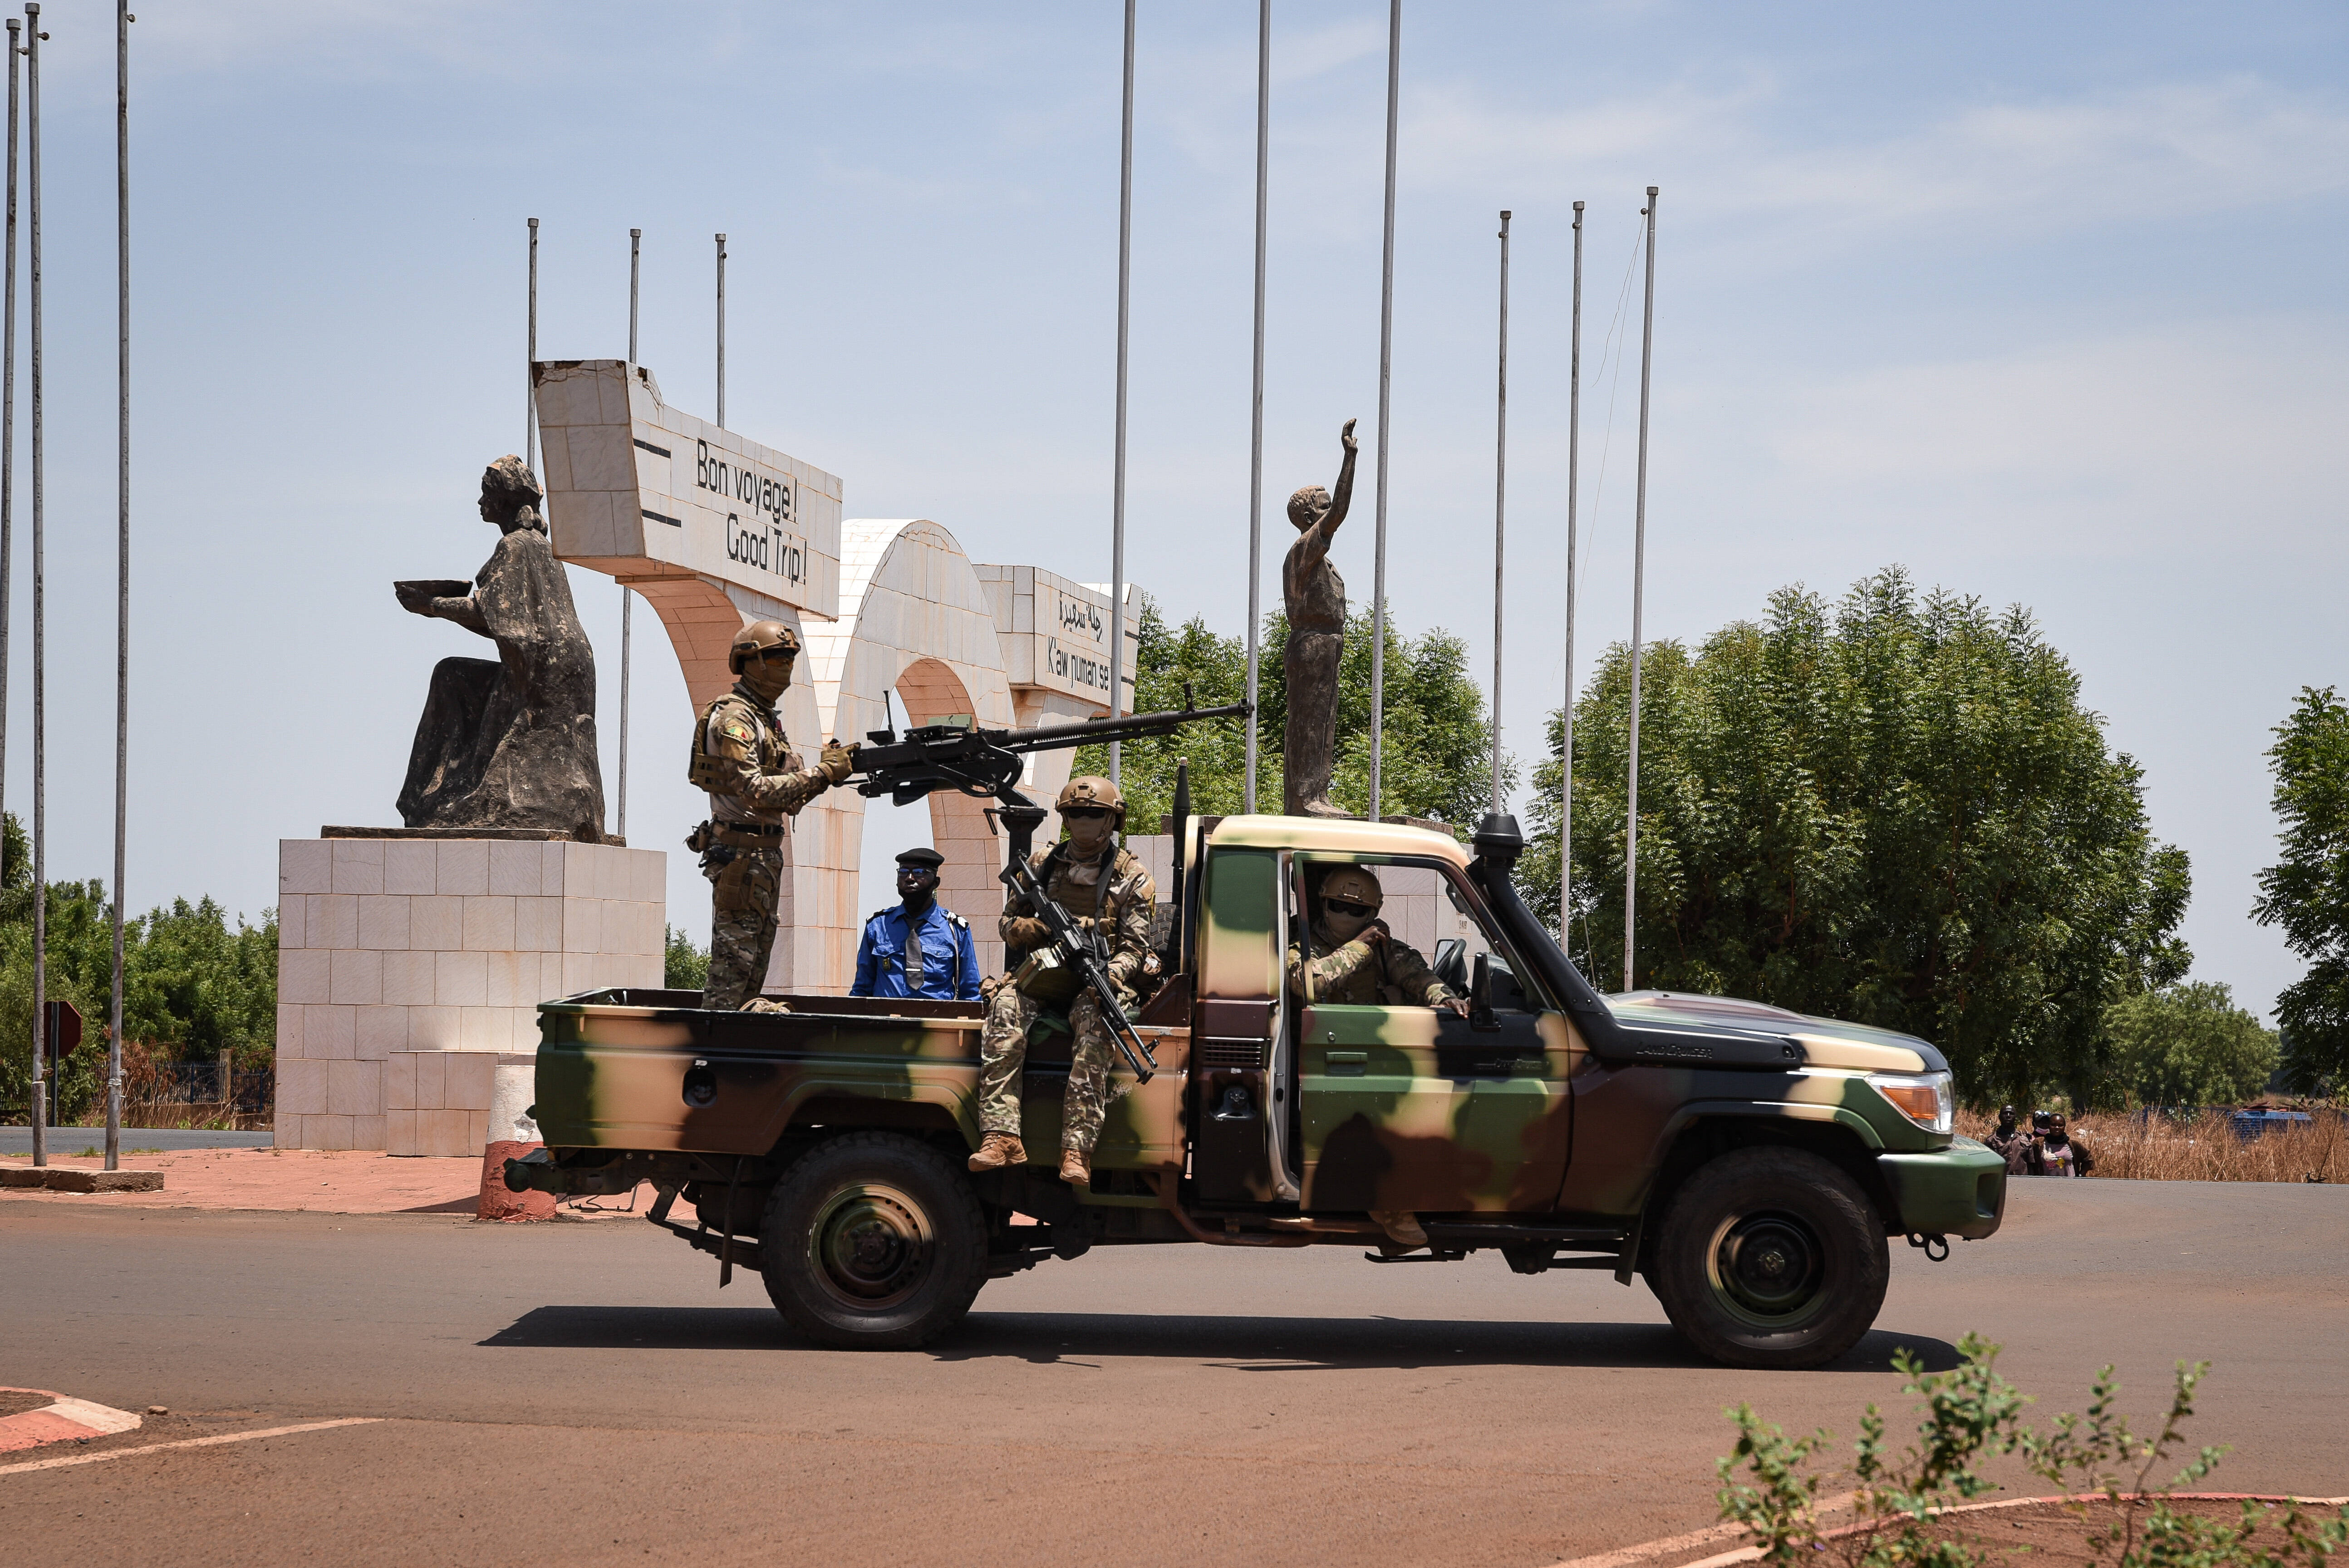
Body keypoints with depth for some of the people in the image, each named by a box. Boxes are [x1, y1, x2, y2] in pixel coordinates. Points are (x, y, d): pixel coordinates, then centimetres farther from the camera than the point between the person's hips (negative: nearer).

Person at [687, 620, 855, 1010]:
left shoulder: (769, 721, 19)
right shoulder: (734, 718, -11)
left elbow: (787, 799, 17)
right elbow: (755, 790, -21)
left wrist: (826, 771, 1)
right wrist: (821, 773, -19)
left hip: (765, 856, 10)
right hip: (740, 853, -10)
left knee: (754, 968, 9)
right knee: (734, 960, -11)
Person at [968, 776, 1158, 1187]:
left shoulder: (1133, 878, 7)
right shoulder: (1041, 865, 16)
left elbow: (1135, 947, -1)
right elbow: (1009, 923, 17)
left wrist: (1107, 977, -23)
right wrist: (1034, 928, -9)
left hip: (1097, 984, -2)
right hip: (1041, 980, 2)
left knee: (1094, 1022, -36)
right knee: (1006, 1008, -30)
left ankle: (1077, 1151, -46)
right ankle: (1001, 1136, -41)